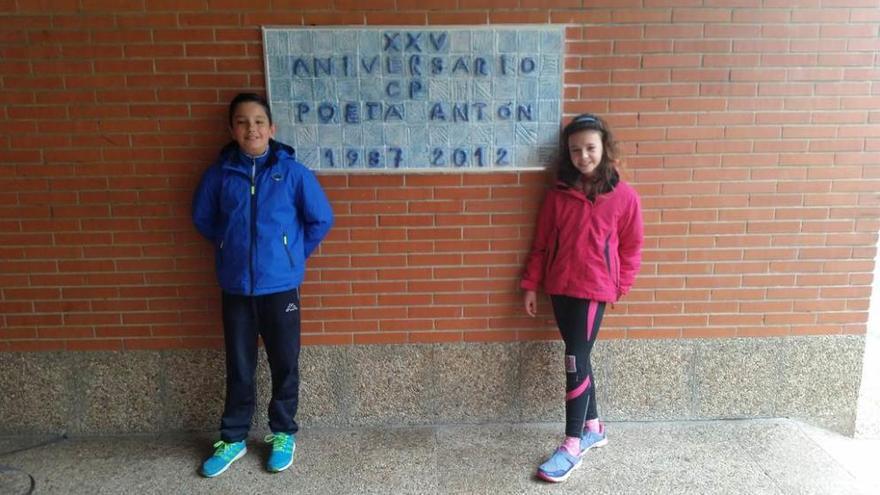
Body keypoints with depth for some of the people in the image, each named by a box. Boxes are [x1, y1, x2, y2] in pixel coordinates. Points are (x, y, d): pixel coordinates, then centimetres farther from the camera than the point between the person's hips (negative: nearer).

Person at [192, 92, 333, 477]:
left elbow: (322, 220, -1)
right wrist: (231, 246, 10)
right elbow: (202, 218, 13)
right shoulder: (219, 174, -2)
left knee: (284, 364, 10)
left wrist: (293, 253, 4)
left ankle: (283, 434, 29)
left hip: (280, 287, -1)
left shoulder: (293, 172, -7)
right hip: (235, 289, 2)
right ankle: (233, 438, 30)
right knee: (238, 368, 13)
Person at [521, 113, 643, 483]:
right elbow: (541, 243, 7)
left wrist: (619, 286, 2)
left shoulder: (623, 196, -4)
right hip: (559, 288, 4)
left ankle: (572, 446, 4)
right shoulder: (558, 194, 3)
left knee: (575, 362, -6)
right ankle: (593, 428, 30)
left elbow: (631, 247, 3)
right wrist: (531, 285, 5)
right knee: (578, 359, 13)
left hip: (594, 289, -4)